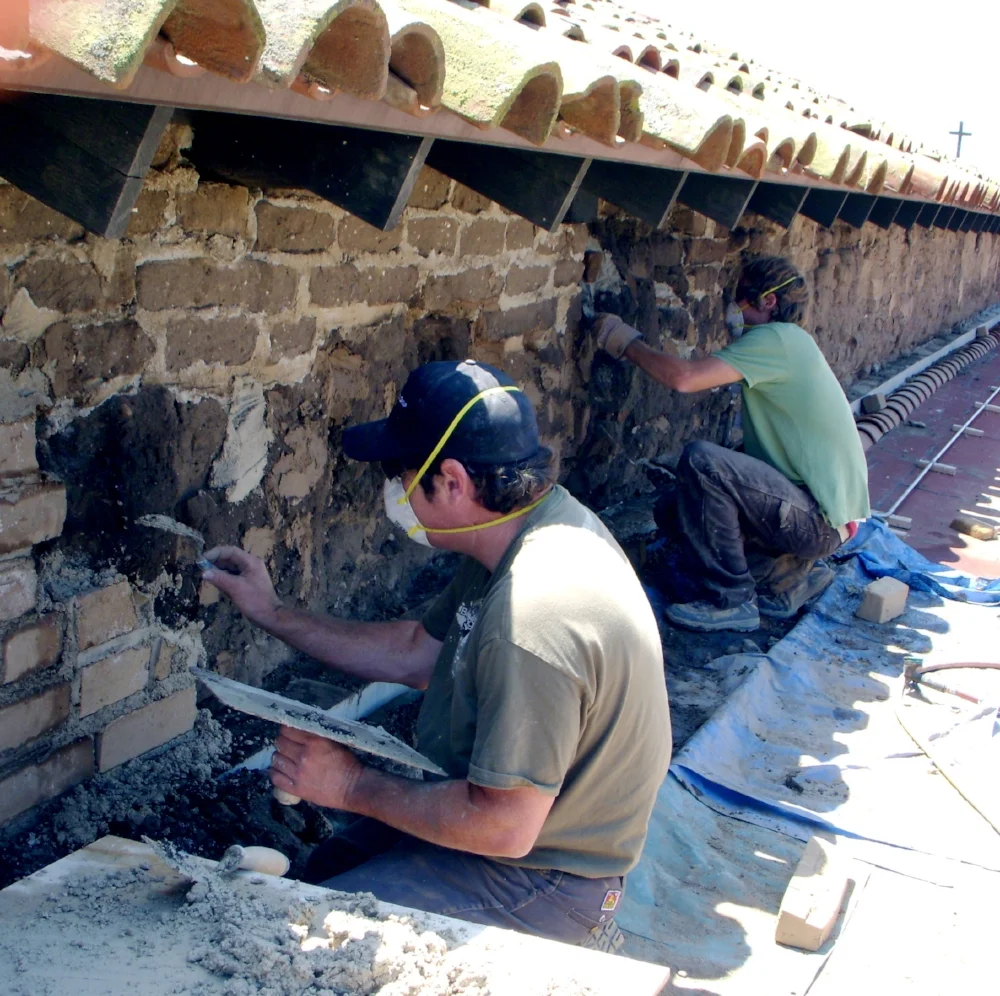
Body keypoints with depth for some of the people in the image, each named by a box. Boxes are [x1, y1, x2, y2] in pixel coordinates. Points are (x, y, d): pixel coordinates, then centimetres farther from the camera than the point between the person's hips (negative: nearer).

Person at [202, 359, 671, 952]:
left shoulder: (532, 618, -34)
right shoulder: (534, 529, -2)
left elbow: (503, 828, -28)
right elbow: (417, 655, 11)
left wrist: (355, 787, -16)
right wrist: (273, 614, 13)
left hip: (539, 877, -9)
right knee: (329, 864, 20)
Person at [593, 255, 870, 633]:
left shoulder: (778, 339, -16)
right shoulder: (786, 343, 16)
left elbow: (684, 378, -26)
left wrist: (627, 343, -11)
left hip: (819, 521, -10)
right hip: (818, 514, 10)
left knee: (700, 460, -25)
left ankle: (731, 602, -15)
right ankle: (795, 571, 13)